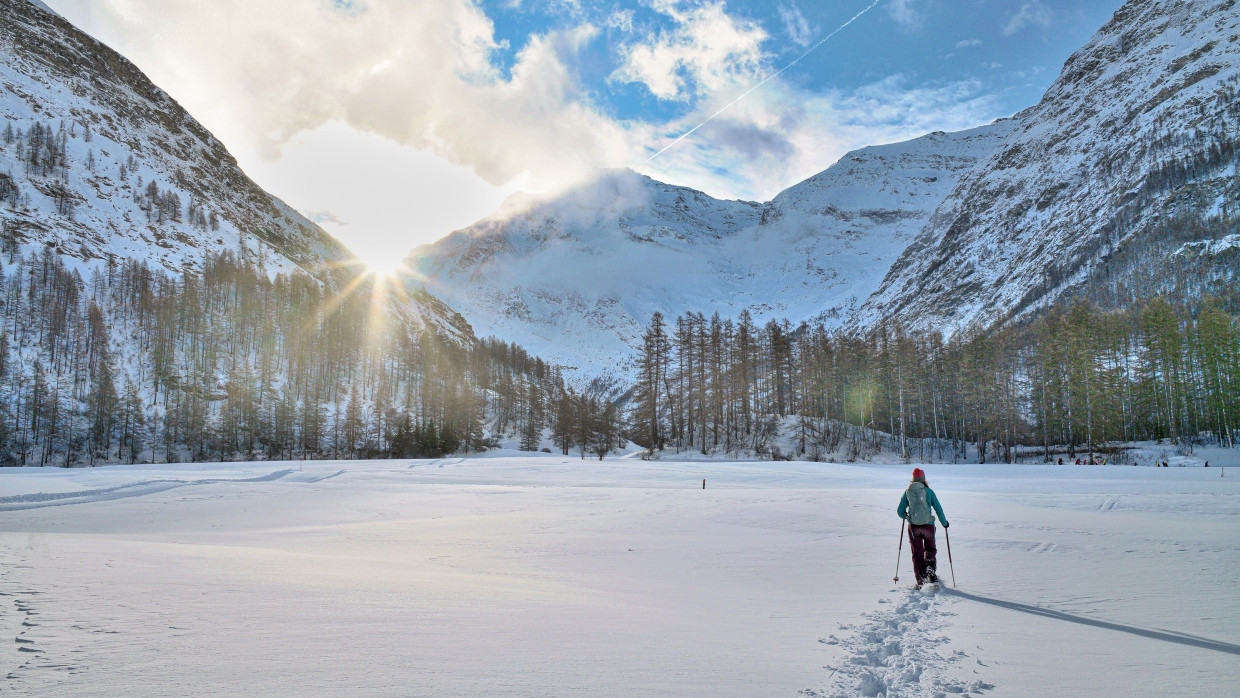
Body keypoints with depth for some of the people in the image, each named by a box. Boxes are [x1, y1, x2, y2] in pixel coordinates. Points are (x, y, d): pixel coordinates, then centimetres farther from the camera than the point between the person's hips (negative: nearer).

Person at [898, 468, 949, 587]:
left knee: (917, 553, 10)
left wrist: (906, 516, 25)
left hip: (913, 527, 1)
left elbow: (900, 511, 2)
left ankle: (921, 581, 6)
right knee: (930, 549, 20)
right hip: (928, 525, -1)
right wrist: (944, 523, 15)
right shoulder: (928, 491, -4)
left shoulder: (907, 492, 0)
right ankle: (930, 566, -10)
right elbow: (938, 509, 0)